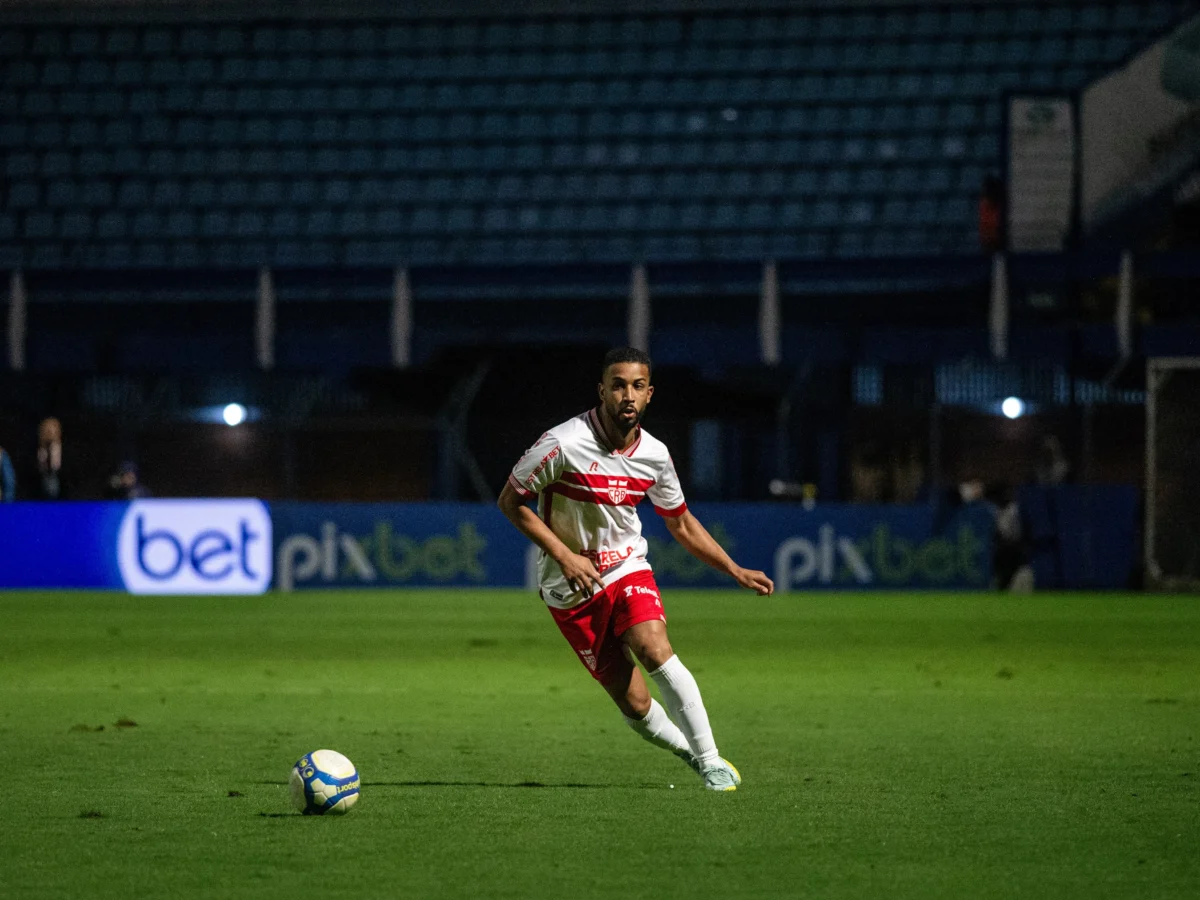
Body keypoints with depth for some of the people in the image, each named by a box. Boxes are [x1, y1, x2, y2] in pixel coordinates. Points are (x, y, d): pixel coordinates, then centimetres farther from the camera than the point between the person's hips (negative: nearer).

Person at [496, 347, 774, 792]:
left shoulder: (654, 454, -3)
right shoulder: (564, 443, -19)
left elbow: (682, 524, 13)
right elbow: (511, 500, -10)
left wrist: (735, 571, 8)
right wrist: (564, 555, -18)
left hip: (628, 569, 3)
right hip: (571, 588, -3)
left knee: (654, 648, -27)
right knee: (635, 704, -9)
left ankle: (710, 759, -19)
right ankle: (691, 753, 18)